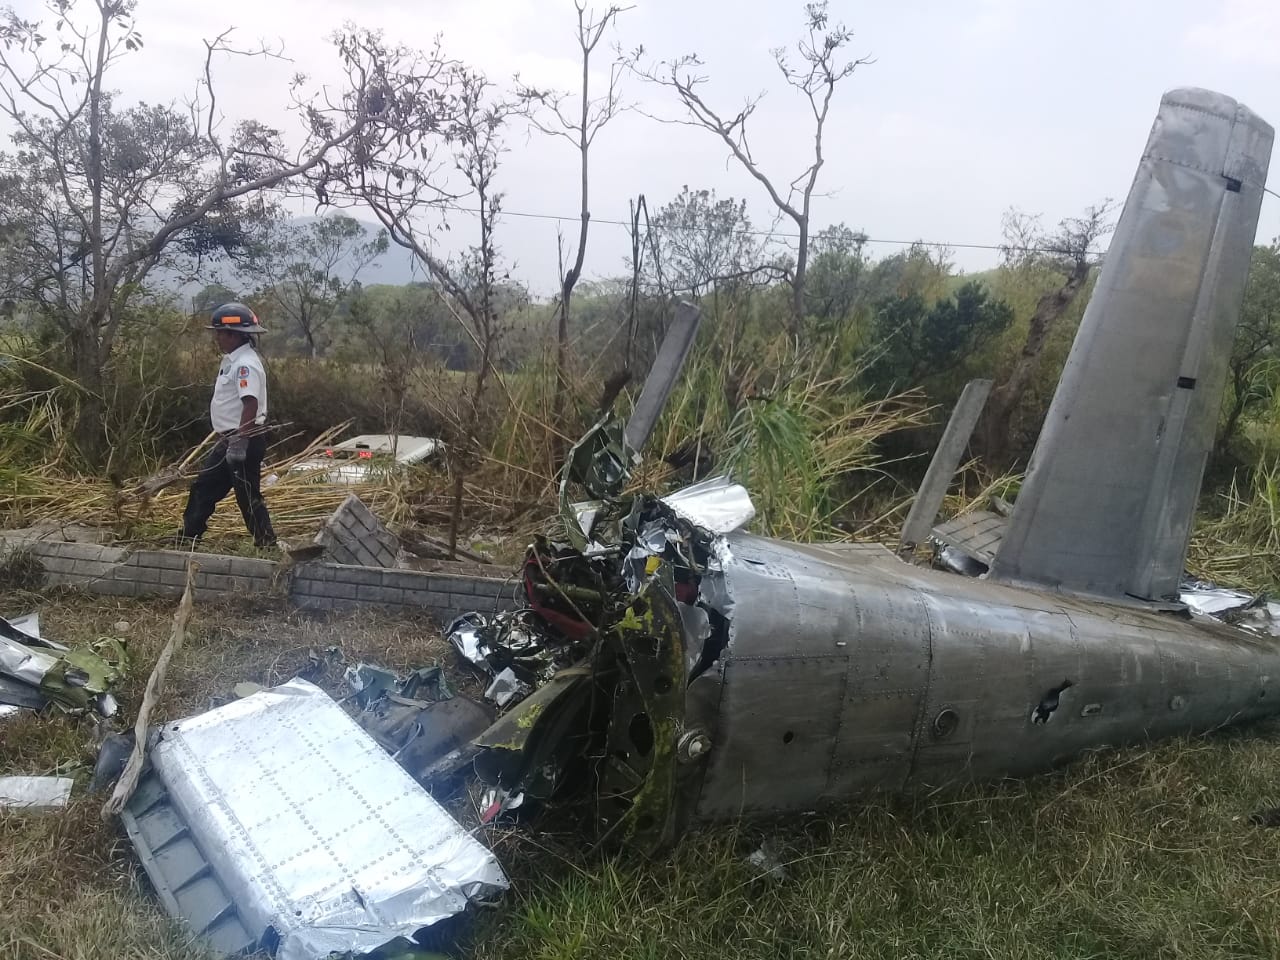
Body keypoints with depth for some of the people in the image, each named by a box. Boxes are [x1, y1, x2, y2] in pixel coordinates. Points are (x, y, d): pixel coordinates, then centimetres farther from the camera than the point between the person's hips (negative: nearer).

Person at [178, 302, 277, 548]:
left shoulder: (246, 364, -18)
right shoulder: (232, 361, 14)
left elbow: (251, 406, -26)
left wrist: (239, 443, -28)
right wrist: (226, 439, 22)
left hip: (244, 441, -10)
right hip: (230, 440, 10)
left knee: (248, 496, -4)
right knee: (203, 487, 16)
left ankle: (266, 544, 6)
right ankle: (187, 537, 26)